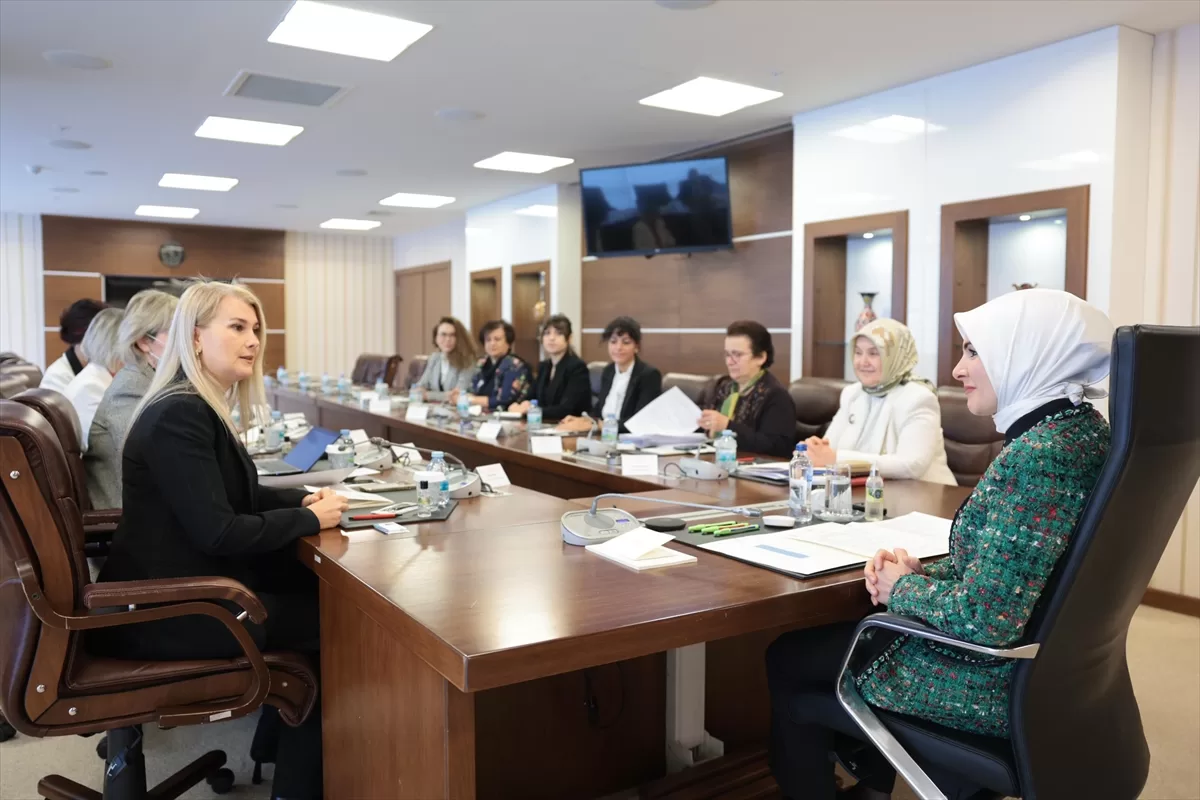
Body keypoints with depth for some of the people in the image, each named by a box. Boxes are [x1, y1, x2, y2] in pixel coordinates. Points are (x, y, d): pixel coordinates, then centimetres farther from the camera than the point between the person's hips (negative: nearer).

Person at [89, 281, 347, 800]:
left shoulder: (203, 405, 9)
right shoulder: (179, 414, -23)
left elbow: (234, 493, 18)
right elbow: (219, 532, -27)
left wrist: (302, 498, 1)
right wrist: (310, 519, -16)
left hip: (180, 586, 9)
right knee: (330, 621, -4)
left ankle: (277, 741, 21)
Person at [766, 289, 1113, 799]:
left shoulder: (1035, 456, -28)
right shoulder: (1081, 427, 2)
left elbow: (983, 619, -31)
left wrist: (903, 589, -13)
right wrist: (922, 573, -1)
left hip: (991, 685, -9)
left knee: (787, 658, 9)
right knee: (849, 631, 27)